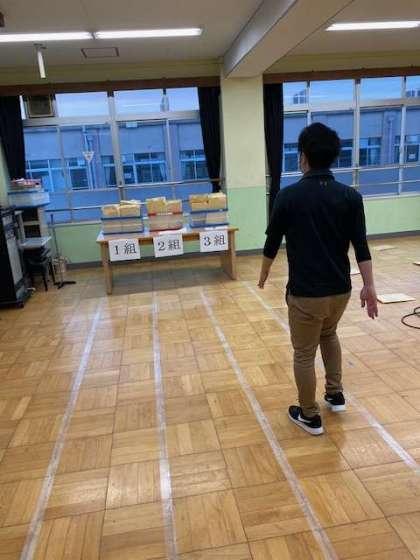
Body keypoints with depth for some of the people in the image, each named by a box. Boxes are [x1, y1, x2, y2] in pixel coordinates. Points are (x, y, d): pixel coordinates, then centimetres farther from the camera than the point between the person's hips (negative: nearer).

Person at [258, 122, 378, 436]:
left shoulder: (289, 196, -10)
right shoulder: (351, 196, -3)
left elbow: (272, 243, -1)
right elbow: (361, 246, -4)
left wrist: (264, 274, 15)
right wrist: (369, 286, 3)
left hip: (305, 292, -4)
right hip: (341, 289, 5)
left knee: (304, 354, 12)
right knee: (329, 334, 31)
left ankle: (310, 416, 25)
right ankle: (336, 395, 38)